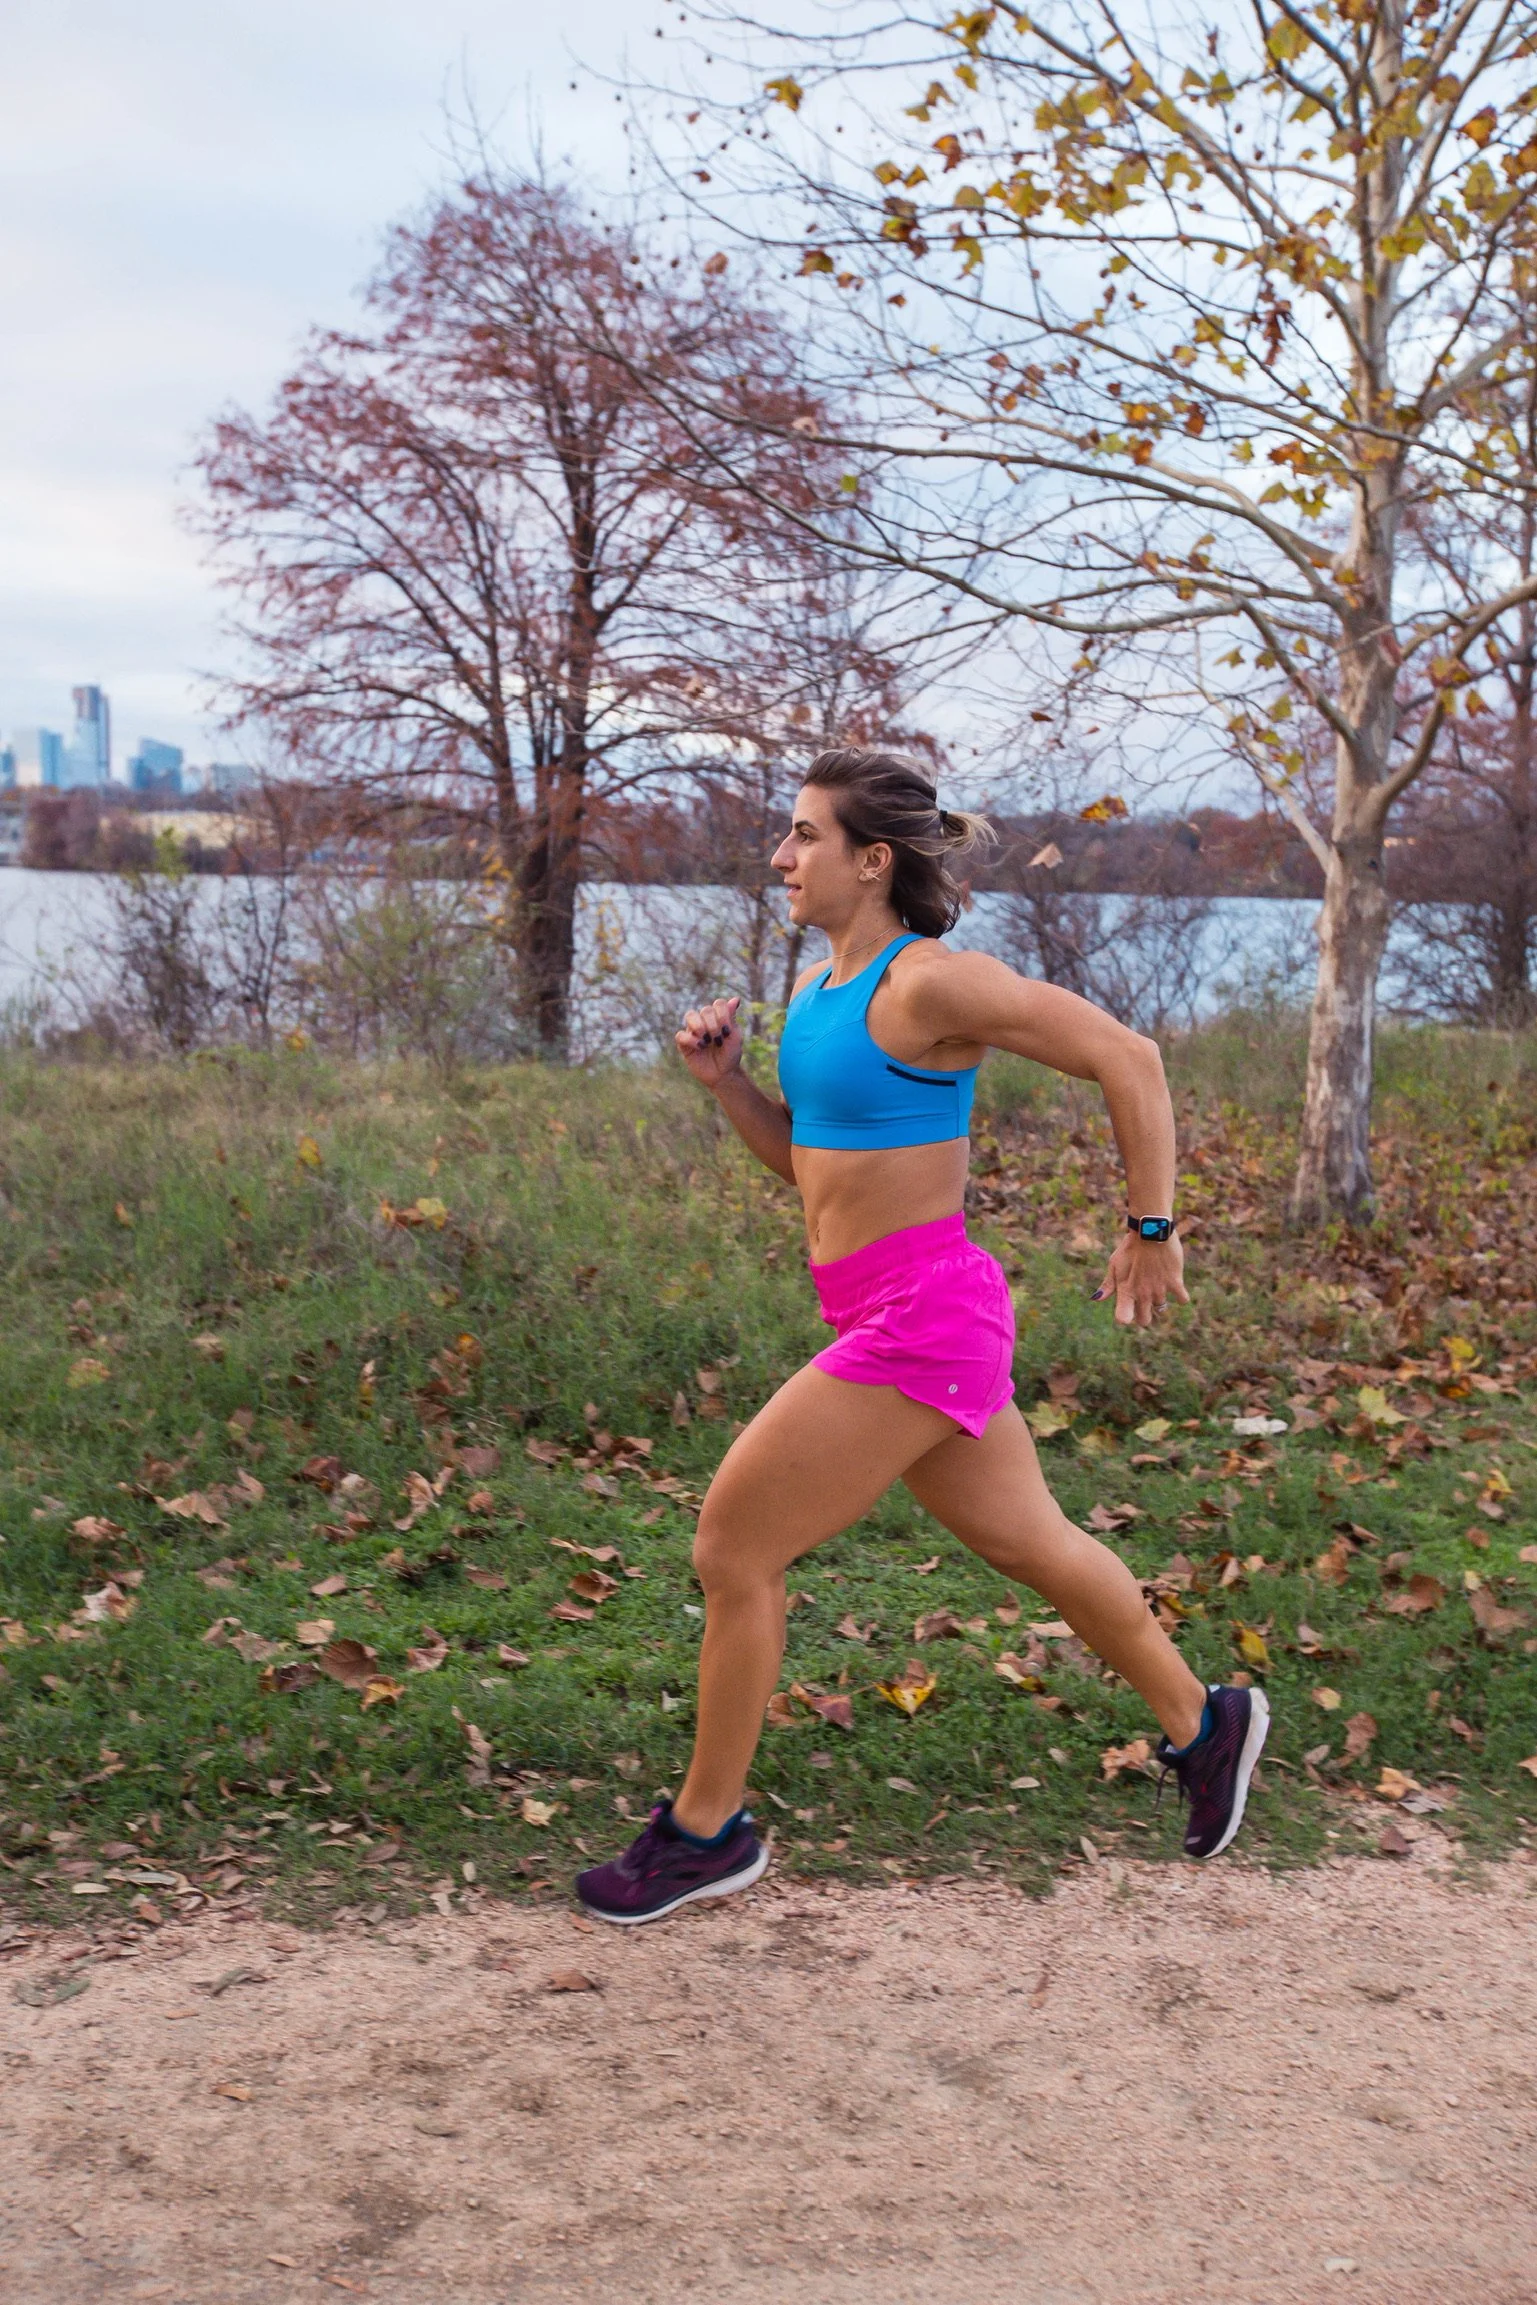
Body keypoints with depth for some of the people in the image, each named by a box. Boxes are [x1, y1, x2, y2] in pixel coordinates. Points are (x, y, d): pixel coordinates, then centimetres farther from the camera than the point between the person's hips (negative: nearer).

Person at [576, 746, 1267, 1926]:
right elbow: (806, 1160, 19)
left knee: (733, 1548, -3)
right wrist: (727, 1081, 3)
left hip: (921, 1319, -9)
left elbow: (1129, 1060, -15)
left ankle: (707, 1829, 15)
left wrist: (1153, 1230, -10)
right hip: (884, 1315, 9)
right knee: (1026, 1539, 22)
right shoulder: (821, 984, 9)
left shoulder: (930, 984, -17)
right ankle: (1201, 1724, 42)